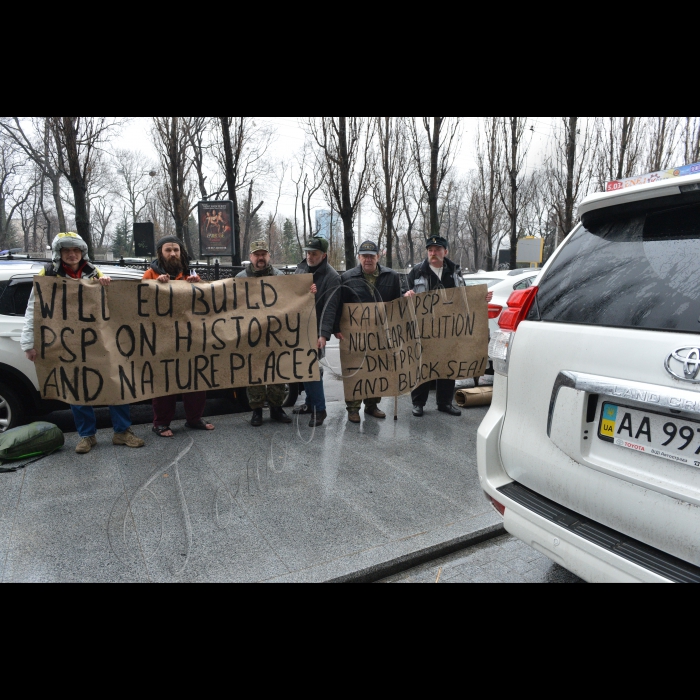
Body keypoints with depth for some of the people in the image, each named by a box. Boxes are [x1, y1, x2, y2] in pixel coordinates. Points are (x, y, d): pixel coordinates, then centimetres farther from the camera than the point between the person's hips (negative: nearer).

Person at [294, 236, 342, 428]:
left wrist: (324, 334, -28)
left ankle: (319, 408, 3)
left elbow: (329, 309, -20)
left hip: (315, 330, -7)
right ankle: (311, 402, 27)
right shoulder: (301, 269, 9)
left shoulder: (332, 277, -12)